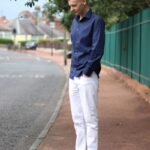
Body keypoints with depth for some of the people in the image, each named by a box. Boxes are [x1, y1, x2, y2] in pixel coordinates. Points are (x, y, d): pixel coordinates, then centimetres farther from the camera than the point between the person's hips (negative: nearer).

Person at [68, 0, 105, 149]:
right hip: (73, 77, 8)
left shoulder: (96, 21, -9)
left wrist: (86, 72, -13)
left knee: (90, 118, -4)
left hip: (87, 77, -8)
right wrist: (74, 71, 11)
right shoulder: (75, 22, 14)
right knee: (78, 119, 11)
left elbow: (97, 50, -14)